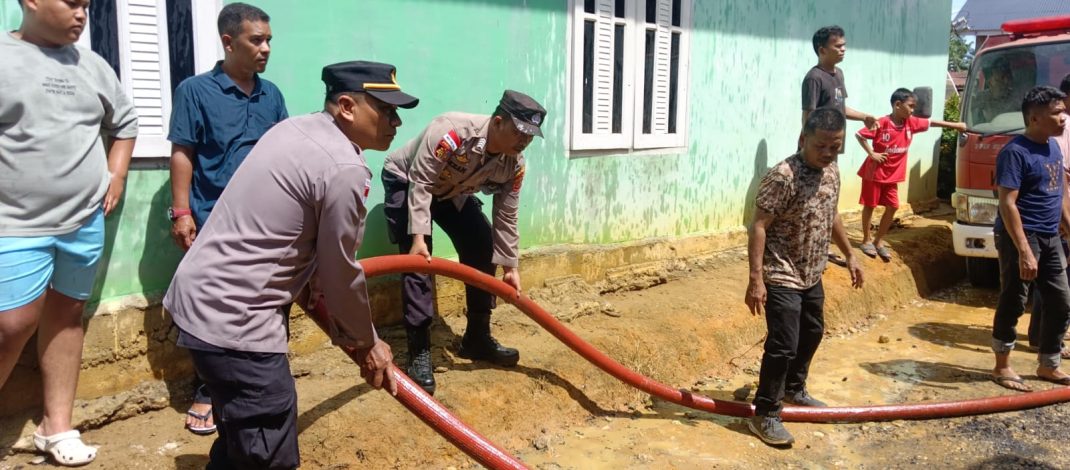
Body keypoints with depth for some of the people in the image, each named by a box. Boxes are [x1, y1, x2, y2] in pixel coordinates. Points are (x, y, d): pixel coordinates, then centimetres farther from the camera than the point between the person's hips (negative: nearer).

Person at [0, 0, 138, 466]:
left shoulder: (92, 65, 10)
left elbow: (125, 122, 23)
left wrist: (116, 177, 12)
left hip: (85, 222, 5)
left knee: (66, 316, 11)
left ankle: (57, 426, 22)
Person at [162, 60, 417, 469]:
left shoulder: (294, 128, 10)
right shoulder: (345, 169, -18)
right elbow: (341, 273, -9)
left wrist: (299, 286, 30)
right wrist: (366, 342, 6)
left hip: (200, 295, 11)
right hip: (233, 319, -11)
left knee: (241, 437, 26)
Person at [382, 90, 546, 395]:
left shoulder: (514, 165, -18)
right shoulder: (452, 131, -39)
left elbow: (506, 218, -8)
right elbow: (420, 183, -34)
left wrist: (510, 266, -6)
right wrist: (419, 236, -38)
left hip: (453, 192, 7)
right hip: (406, 181, -6)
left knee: (482, 250, -2)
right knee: (418, 260, -19)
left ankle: (477, 338, 12)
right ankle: (419, 352, -13)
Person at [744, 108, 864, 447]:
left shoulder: (832, 172, 3)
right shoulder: (783, 176, -23)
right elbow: (758, 226, -25)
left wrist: (849, 255, 22)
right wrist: (756, 279, -30)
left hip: (812, 275, 9)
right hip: (782, 277, -9)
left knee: (812, 334, 23)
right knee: (783, 345, -8)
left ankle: (793, 389, 44)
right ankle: (765, 414, 5)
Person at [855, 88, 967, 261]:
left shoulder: (911, 123, 0)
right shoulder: (882, 123, -19)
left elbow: (931, 122, 10)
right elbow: (859, 135, -17)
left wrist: (955, 125, 10)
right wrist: (871, 153, -20)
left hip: (891, 175, 6)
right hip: (874, 173, -6)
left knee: (892, 207, 4)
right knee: (870, 206, 5)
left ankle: (879, 241, 16)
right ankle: (867, 240, 16)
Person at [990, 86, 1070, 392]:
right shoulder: (1016, 152, -16)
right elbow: (1008, 204, -21)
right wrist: (1024, 251, -26)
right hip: (1021, 237, -9)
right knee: (1013, 304, -1)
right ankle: (1002, 367, 13)